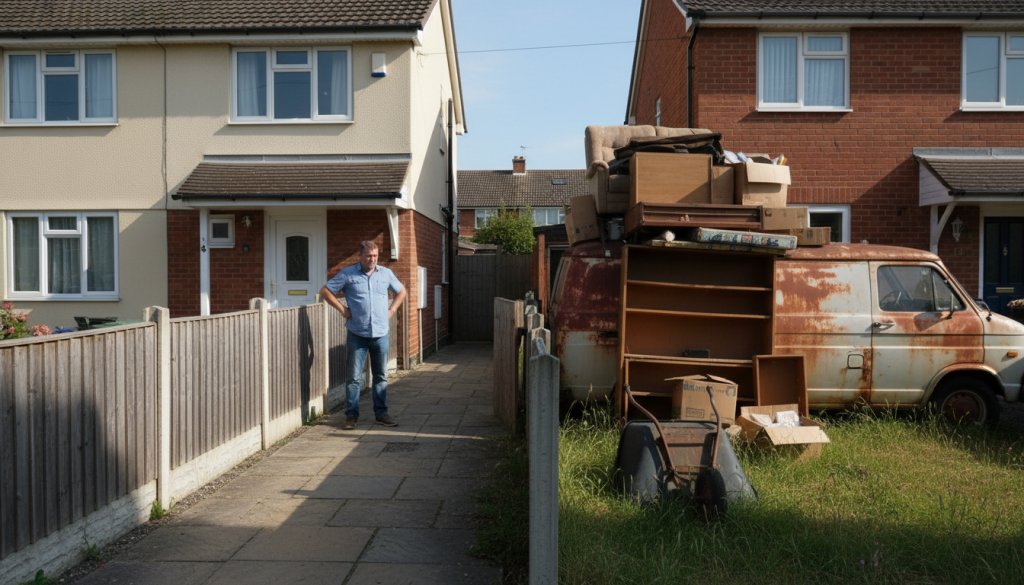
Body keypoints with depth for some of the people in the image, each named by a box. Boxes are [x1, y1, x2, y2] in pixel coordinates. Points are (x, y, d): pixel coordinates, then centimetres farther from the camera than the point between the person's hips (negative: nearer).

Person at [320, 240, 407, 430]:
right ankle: (352, 415, 7)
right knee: (354, 377, -1)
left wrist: (392, 310, 10)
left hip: (381, 334, 3)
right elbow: (325, 291, 3)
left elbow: (401, 291, 23)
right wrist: (342, 309, -3)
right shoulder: (347, 274, 0)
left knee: (381, 376, 8)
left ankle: (381, 413, 17)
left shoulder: (386, 274, 9)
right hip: (357, 334, -3)